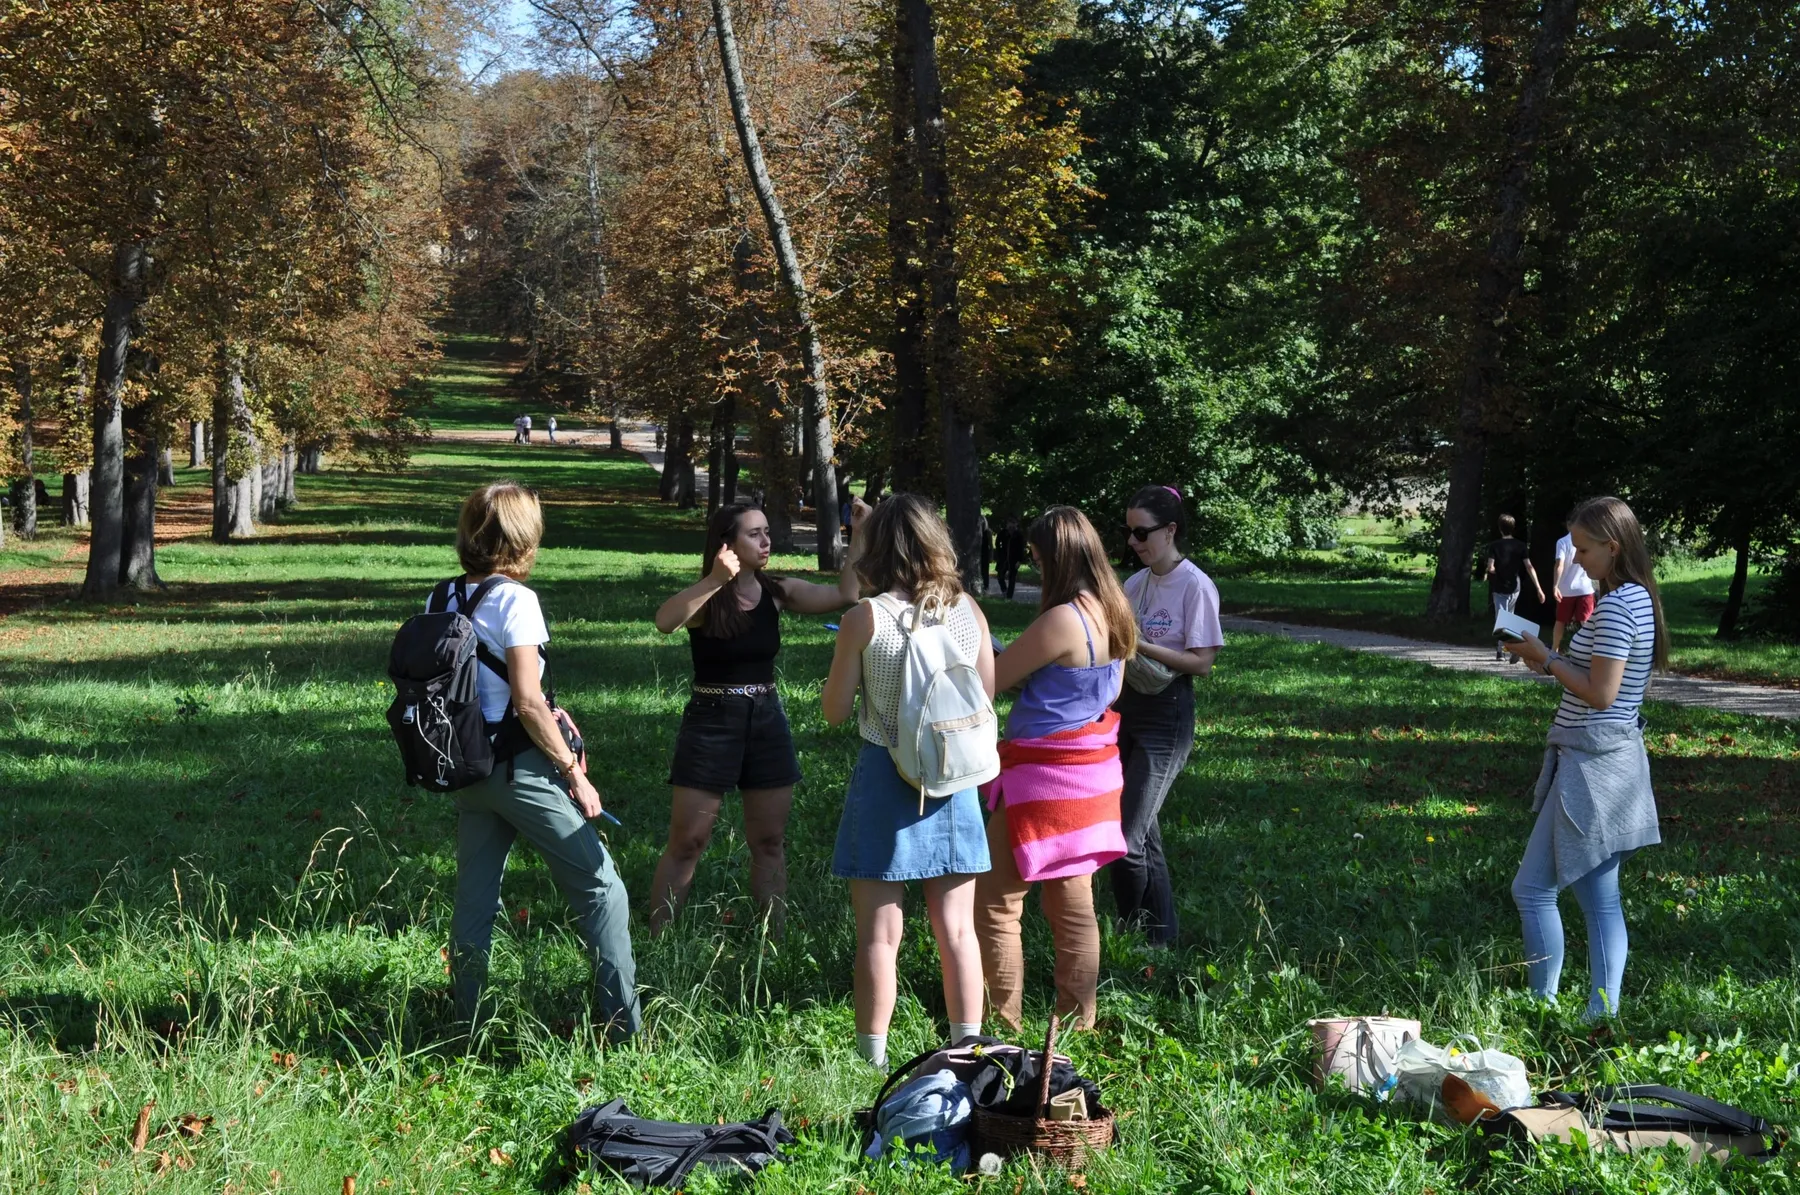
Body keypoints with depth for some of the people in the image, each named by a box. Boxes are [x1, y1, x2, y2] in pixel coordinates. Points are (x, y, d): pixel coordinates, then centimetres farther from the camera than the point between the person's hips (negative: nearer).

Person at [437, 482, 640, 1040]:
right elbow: (527, 703, -19)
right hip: (520, 766, -7)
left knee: (473, 902, 13)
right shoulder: (514, 600, -15)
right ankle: (625, 1029, 0)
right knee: (600, 887, 1)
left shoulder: (446, 599, 5)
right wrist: (574, 772, -12)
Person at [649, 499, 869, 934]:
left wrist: (858, 537, -14)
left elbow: (845, 594, -6)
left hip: (767, 721, 4)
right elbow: (664, 621, -34)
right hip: (710, 722, -4)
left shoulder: (778, 593, 1)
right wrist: (716, 580, -45)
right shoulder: (706, 598, -12)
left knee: (770, 842, 9)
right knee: (686, 843, 0)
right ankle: (656, 939, 8)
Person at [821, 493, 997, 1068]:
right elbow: (987, 696, 7)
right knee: (957, 929, 12)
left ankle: (873, 1056, 11)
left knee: (879, 934, 5)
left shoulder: (866, 618, -11)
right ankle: (967, 1048, 18)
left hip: (885, 778, -3)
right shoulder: (968, 612, -2)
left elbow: (835, 711, -5)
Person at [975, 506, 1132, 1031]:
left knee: (996, 904, 3)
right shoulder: (1115, 614, 4)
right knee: (1074, 904, 16)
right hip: (1091, 773, 9)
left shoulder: (1061, 621, -23)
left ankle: (1004, 1024, 7)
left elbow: (988, 680, -16)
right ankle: (1077, 1024, 24)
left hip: (1045, 779, -9)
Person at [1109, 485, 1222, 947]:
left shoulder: (1195, 587, -12)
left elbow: (1202, 662, -15)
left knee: (1126, 840, -12)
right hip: (1126, 708, 7)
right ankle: (1161, 936, 23)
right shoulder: (1137, 582, 9)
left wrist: (1140, 644, -22)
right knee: (1145, 837, 12)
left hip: (1165, 718, -7)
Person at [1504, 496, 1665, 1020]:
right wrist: (1552, 660, 8)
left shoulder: (1615, 607, -18)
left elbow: (1601, 693, -21)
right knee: (1600, 896, 11)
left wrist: (1545, 659, -10)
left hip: (1592, 763, -10)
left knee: (1533, 888, -5)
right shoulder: (1638, 599, 13)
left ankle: (1544, 1010, -1)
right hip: (1615, 757, 10)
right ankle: (1602, 1014, 13)